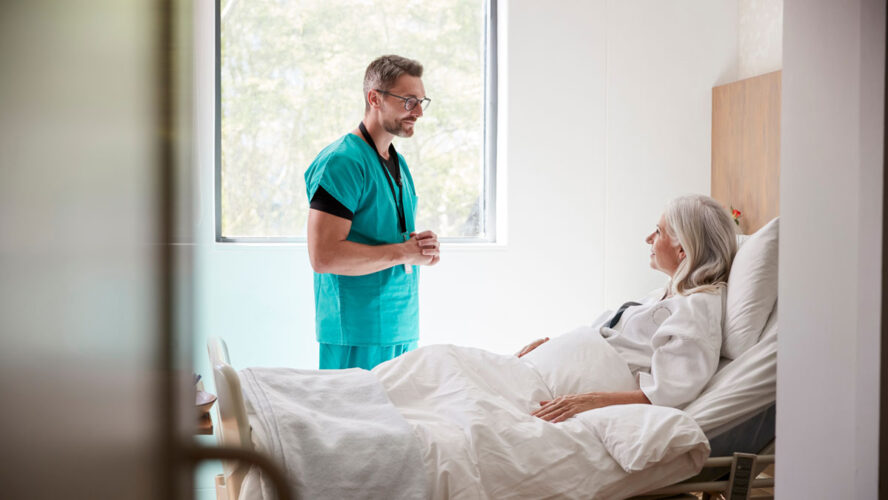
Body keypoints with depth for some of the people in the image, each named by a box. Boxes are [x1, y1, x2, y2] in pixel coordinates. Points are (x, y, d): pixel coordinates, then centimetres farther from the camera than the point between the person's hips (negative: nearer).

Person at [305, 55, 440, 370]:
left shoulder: (397, 163, 17)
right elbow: (323, 256, -22)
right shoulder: (341, 162, -13)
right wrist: (404, 252, -17)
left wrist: (423, 249, 3)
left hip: (402, 330, 9)